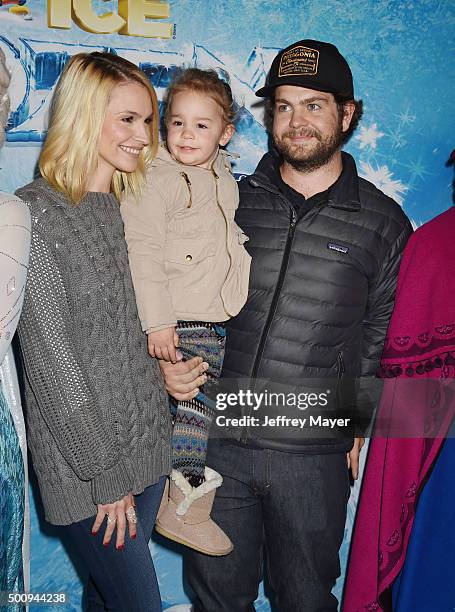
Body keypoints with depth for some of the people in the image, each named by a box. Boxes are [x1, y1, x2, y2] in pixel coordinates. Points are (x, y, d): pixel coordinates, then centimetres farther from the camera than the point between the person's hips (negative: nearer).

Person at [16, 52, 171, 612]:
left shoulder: (130, 207, 6)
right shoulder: (34, 216, -16)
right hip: (83, 463, -6)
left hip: (146, 439, 6)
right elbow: (51, 360, -16)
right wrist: (105, 475, -12)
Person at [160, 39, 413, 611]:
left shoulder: (383, 222, -1)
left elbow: (383, 335, 3)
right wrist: (171, 359, -9)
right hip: (218, 440, 2)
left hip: (314, 457, -1)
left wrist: (354, 425, -2)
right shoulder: (233, 200, 3)